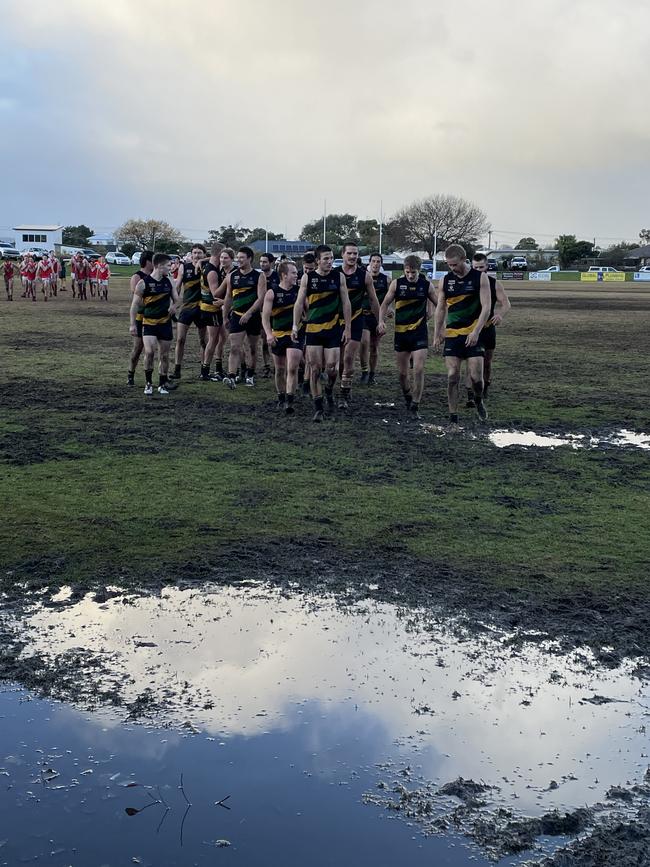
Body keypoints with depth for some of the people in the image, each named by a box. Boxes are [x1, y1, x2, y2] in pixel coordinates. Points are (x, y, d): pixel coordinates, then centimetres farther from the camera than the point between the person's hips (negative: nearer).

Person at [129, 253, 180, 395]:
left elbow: (176, 299, 18)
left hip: (165, 323, 4)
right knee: (149, 352, -19)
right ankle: (148, 383, -1)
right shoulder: (144, 283, -9)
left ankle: (162, 384, 22)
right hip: (149, 323, -4)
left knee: (164, 355, 8)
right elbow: (135, 304, -4)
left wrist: (172, 307, -5)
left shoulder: (169, 282, 5)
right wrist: (132, 324, -7)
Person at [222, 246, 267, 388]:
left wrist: (249, 313, -24)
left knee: (253, 348, 12)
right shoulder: (232, 276, 5)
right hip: (236, 315, 1)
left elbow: (261, 298, -14)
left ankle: (250, 375, 28)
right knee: (234, 348, -11)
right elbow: (228, 297, 14)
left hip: (253, 316, -1)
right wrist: (225, 316, 14)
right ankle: (231, 377, -20)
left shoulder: (259, 276, -6)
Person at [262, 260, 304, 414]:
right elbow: (265, 316, -9)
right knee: (280, 370, 13)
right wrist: (268, 333, -22)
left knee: (292, 369, -13)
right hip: (278, 335, 0)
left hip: (296, 333, 0)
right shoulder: (272, 292, -6)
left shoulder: (299, 290, 0)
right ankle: (281, 398, 32)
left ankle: (289, 402, -10)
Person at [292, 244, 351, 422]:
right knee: (315, 369, 0)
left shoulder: (339, 277, 1)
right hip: (313, 329, 0)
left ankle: (329, 389, 28)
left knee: (331, 368, -6)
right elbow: (299, 302, 2)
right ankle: (318, 408, 9)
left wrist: (347, 328, 1)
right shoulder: (307, 278, 0)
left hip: (333, 328, 0)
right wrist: (295, 326, -5)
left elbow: (346, 303, 4)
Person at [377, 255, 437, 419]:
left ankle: (415, 406, -2)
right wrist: (381, 321, -12)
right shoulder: (397, 284, -2)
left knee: (418, 369, -12)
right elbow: (385, 304, 2)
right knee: (402, 372, 8)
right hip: (401, 332, 1)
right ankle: (407, 396, 36)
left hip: (420, 332, -1)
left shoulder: (426, 285, -2)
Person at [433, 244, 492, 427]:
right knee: (452, 376, -4)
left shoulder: (480, 278, -4)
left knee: (476, 376, -7)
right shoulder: (445, 280, 5)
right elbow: (440, 308, 13)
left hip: (473, 335, -2)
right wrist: (437, 334, 10)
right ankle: (453, 418, 2)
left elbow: (486, 307, -9)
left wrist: (476, 332, -18)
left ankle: (478, 401, 26)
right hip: (452, 334, 2)